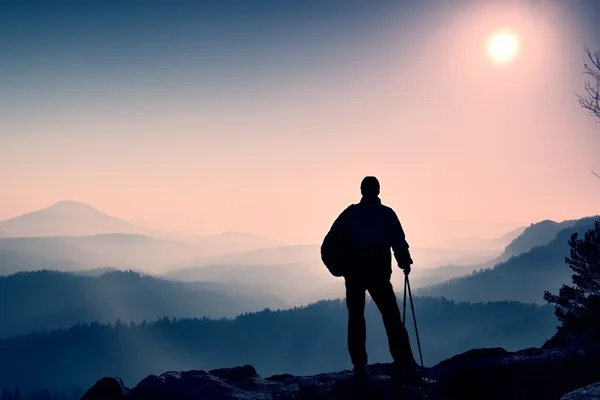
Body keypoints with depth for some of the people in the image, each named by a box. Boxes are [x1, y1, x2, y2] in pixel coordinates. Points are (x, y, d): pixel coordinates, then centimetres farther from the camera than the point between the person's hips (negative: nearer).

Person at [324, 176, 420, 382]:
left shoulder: (350, 213, 3)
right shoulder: (387, 214, 0)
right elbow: (399, 242, -5)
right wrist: (405, 263, 6)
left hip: (354, 273, 2)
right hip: (379, 274, -1)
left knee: (356, 317, 12)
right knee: (392, 318, -1)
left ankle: (359, 366, 8)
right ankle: (405, 365, -11)